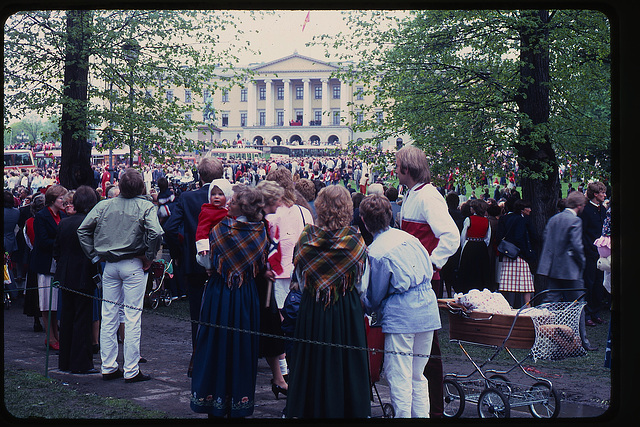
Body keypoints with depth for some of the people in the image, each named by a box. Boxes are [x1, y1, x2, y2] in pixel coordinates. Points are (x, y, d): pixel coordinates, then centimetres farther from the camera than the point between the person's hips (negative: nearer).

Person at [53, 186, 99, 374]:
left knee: (66, 318, 14)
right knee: (83, 319, -1)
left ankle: (65, 361, 21)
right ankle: (81, 363, 2)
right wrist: (96, 275, -5)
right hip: (83, 278, -6)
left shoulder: (63, 223, 4)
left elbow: (56, 250, 10)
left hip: (65, 278, 6)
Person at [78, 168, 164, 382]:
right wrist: (149, 258, -8)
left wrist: (95, 256, 7)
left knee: (108, 317, 11)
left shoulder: (105, 205, 4)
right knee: (132, 318, 0)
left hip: (109, 266, 4)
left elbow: (83, 230, 3)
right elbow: (155, 233, -21)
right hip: (133, 266, -4)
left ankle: (108, 367, 17)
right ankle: (131, 371, 2)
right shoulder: (146, 206, -7)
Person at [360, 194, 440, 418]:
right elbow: (428, 269, 17)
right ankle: (422, 415, 17)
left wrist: (367, 308, 20)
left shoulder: (376, 252, -10)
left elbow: (375, 295, -1)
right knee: (417, 375, 15)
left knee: (398, 376, -1)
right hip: (427, 310, 7)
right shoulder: (407, 237, 8)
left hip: (401, 315, -7)